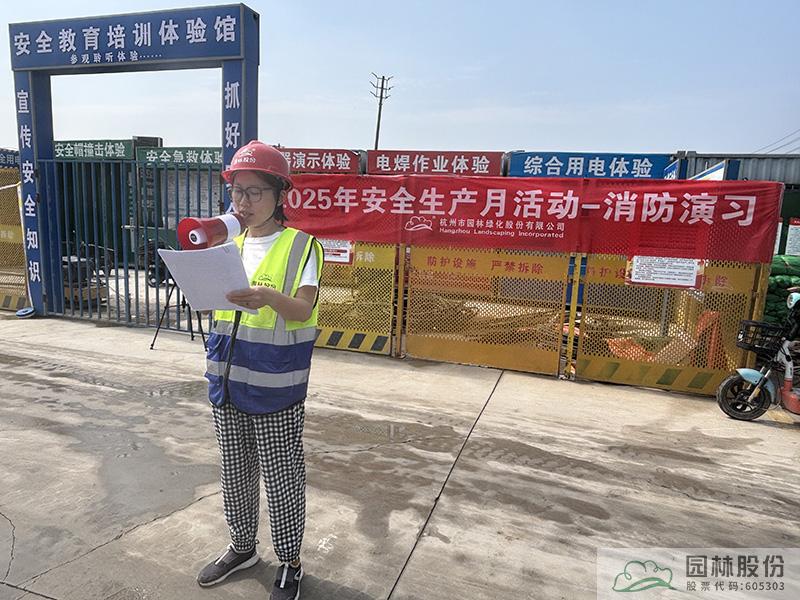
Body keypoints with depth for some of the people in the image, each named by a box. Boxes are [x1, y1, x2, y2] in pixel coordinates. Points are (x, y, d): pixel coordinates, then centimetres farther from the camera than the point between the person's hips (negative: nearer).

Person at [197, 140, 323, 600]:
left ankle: (290, 562, 30)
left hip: (277, 389, -5)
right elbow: (211, 304, 13)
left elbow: (303, 309, -22)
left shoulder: (301, 246, -8)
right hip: (228, 383, 6)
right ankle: (243, 547, 43)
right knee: (235, 472, 20)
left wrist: (268, 297, -41)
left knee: (282, 479, 7)